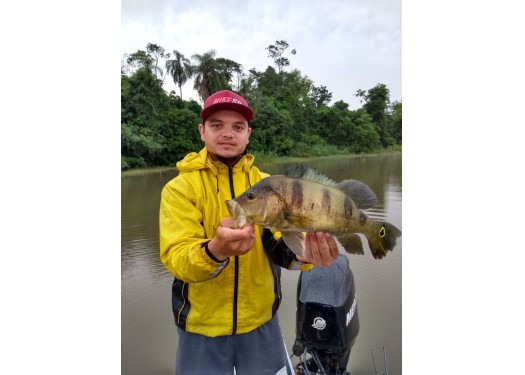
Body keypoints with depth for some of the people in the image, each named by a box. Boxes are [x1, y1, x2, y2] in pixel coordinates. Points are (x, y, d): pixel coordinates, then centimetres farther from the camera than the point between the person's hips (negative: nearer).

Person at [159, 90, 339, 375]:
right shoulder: (180, 188, -11)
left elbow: (279, 241, -14)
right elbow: (175, 257, -21)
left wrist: (304, 251, -36)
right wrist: (215, 251, -42)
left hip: (261, 322, 2)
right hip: (202, 328, -2)